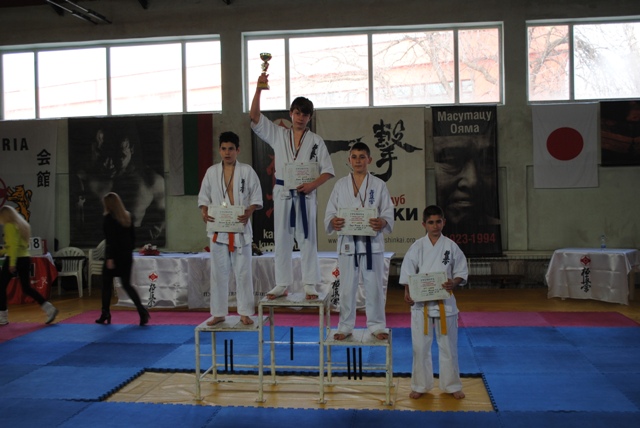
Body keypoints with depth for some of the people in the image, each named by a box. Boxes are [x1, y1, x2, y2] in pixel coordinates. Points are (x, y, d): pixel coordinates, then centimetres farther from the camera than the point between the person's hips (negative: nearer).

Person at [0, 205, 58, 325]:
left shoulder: (10, 226, -8)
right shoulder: (22, 224, 18)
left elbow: (13, 245, -18)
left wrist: (12, 263, -22)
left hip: (14, 259, -8)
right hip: (25, 258, 8)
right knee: (27, 288, 9)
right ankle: (49, 308, -2)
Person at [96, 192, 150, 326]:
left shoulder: (108, 218, -10)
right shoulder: (127, 216, 8)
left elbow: (110, 240, -16)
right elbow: (133, 236, 11)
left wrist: (109, 258, -16)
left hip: (114, 255, -6)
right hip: (127, 256, 6)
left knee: (107, 284, 10)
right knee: (127, 285, 8)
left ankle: (105, 314, 16)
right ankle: (142, 311, -8)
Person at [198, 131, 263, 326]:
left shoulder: (247, 171, 1)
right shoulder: (211, 172, 6)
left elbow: (257, 196, 1)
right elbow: (203, 196, 9)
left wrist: (250, 211, -17)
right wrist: (204, 212, -10)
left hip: (241, 228, -2)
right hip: (218, 229, 2)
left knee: (243, 272, 3)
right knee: (218, 272, 7)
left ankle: (245, 313, 13)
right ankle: (218, 313, 17)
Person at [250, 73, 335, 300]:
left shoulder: (316, 141, 3)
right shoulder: (278, 135, 6)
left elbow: (328, 170, 0)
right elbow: (255, 117, -3)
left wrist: (312, 185, -17)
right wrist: (259, 89, -14)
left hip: (305, 195, -2)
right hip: (282, 193, 2)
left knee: (307, 239, 1)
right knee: (281, 240, 7)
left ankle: (310, 285, 9)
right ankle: (282, 284, 16)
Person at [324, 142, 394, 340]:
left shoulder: (378, 185, 3)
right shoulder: (341, 185, 6)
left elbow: (389, 214, 0)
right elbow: (329, 213, 4)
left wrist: (382, 223, -22)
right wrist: (333, 222, -19)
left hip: (372, 242, -1)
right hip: (347, 242, 1)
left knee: (374, 285, 5)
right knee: (347, 287, 6)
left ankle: (377, 325, 20)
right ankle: (345, 326, 21)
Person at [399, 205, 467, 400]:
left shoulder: (451, 246, -2)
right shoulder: (417, 247, -2)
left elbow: (461, 272, 2)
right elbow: (408, 273, -1)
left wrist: (454, 283, -17)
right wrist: (407, 293, -15)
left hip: (445, 301, 0)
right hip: (420, 302, 0)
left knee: (448, 345, 10)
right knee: (420, 346, 8)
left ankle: (452, 385, 26)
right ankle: (420, 385, 23)